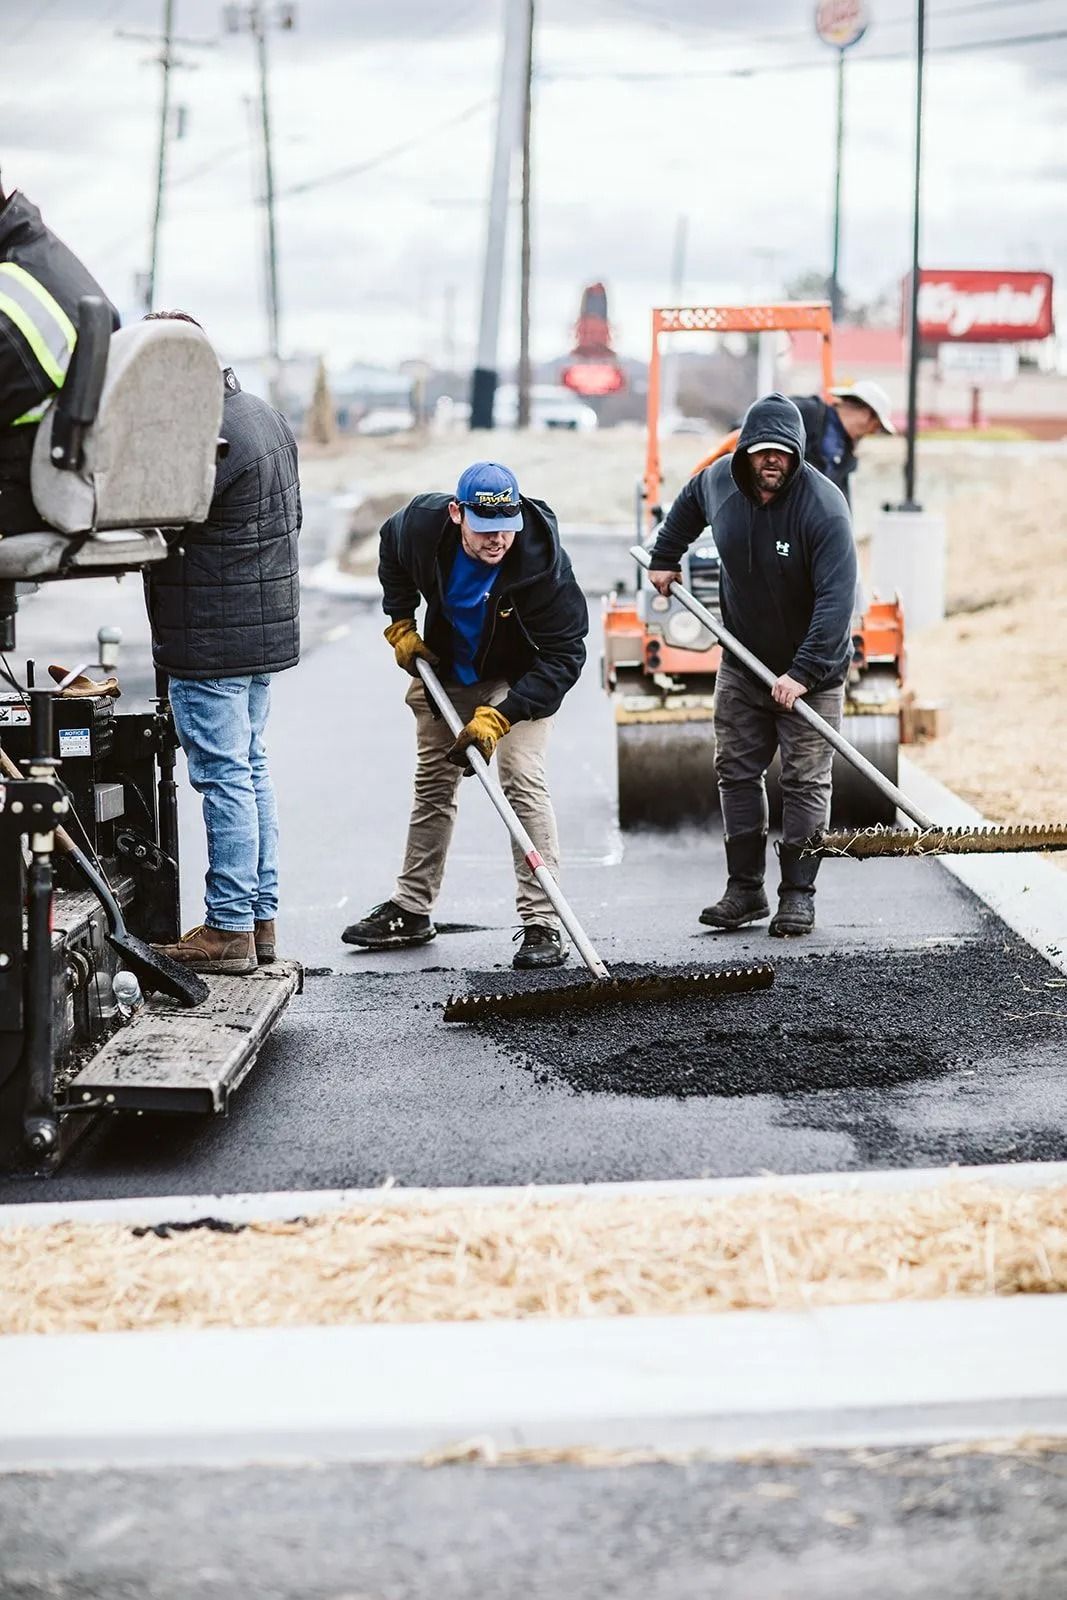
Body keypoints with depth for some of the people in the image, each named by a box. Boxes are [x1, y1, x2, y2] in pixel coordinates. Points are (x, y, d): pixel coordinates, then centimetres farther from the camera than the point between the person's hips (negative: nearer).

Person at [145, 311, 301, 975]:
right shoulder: (265, 416, 12)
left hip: (212, 640, -10)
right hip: (267, 629, 10)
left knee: (225, 778, -4)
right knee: (251, 771, 15)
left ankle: (228, 930, 1)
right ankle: (261, 918, 21)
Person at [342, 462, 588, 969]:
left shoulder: (542, 560, -35)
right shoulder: (422, 523, -24)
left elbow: (564, 657, -31)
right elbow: (391, 552, 4)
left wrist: (499, 717, -38)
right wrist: (400, 625, -2)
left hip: (519, 679, -4)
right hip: (445, 670, 4)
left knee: (522, 781, -21)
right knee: (432, 785, 13)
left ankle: (542, 923, -19)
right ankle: (411, 910, 27)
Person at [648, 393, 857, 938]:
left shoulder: (823, 506, -26)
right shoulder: (719, 481, -7)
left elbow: (837, 598, -31)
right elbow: (688, 504, 20)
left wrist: (802, 672, -35)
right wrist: (664, 557, 21)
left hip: (810, 668, -5)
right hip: (742, 663, 5)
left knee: (806, 781, -3)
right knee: (736, 772, 6)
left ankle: (798, 894, 3)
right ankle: (745, 890, 14)